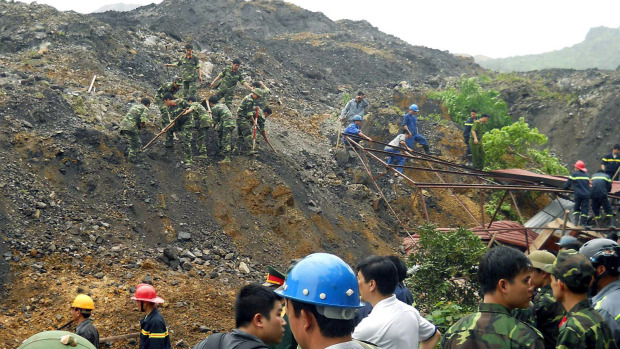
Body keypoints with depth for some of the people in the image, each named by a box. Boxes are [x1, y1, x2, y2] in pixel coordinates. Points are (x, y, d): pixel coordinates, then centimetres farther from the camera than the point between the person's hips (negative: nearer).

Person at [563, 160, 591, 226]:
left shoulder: (574, 174, 2)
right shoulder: (587, 175, 15)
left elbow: (568, 183, 6)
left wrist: (565, 187, 26)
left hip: (578, 194, -2)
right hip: (586, 194, 2)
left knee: (576, 208, 12)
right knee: (585, 209, 4)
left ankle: (576, 222, 1)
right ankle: (582, 223, 1)